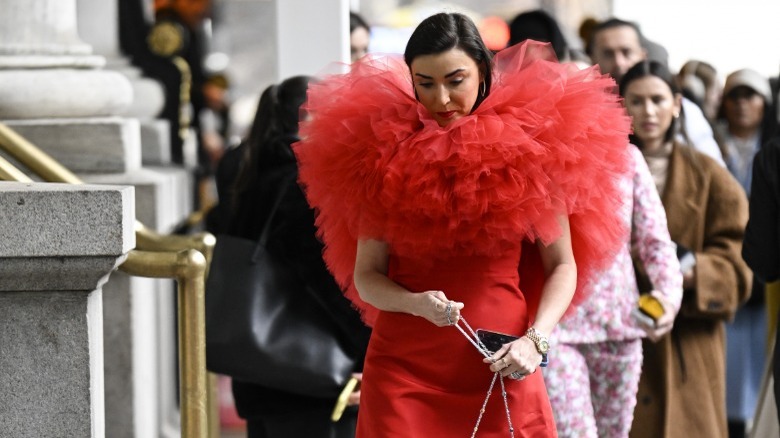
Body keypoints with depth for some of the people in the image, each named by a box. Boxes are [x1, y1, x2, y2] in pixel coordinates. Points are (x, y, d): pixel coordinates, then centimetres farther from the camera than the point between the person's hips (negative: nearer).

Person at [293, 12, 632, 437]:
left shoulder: (531, 149, 0)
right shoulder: (384, 152, 3)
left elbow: (562, 265, 5)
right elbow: (365, 275, 4)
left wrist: (535, 340, -10)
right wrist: (416, 304, -15)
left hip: (501, 371, 0)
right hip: (402, 367, 0)